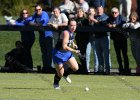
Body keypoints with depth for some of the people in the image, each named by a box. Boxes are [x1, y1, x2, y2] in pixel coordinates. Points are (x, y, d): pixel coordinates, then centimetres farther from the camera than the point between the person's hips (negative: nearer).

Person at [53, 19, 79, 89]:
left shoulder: (72, 32, 2)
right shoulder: (66, 33, -25)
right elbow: (64, 47, -33)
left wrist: (73, 44, 9)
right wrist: (74, 51, -34)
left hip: (67, 53, 8)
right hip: (58, 53, -8)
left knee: (75, 68, -5)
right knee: (60, 74, -2)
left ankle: (65, 74, 25)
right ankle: (56, 84, 29)